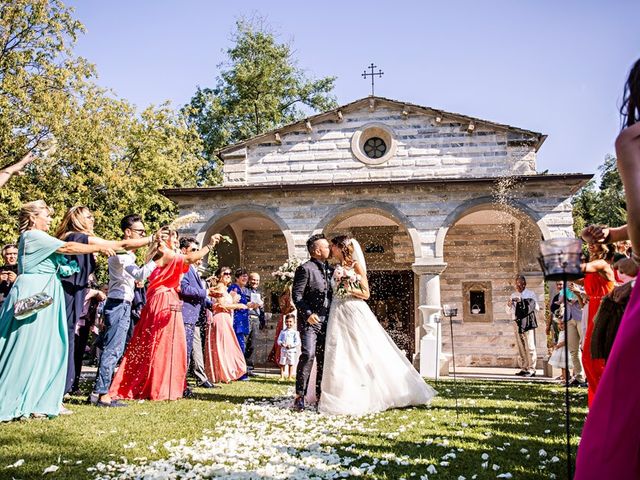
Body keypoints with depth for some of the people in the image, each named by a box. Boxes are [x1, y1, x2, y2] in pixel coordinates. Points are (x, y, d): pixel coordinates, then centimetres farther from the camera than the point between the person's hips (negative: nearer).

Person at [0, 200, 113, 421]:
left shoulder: (40, 239, 20)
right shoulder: (32, 236, -9)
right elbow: (67, 248, -12)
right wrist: (99, 248, -6)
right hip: (33, 295, -10)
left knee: (48, 348, 9)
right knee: (27, 348, -5)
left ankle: (43, 400, 13)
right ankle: (18, 403, 1)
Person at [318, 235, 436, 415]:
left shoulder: (356, 266, -1)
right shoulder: (335, 270, 13)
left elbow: (366, 293, -3)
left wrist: (350, 289, -14)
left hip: (356, 312, -5)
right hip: (338, 314, 5)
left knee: (364, 354, -3)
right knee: (339, 356, 2)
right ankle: (342, 397, 10)